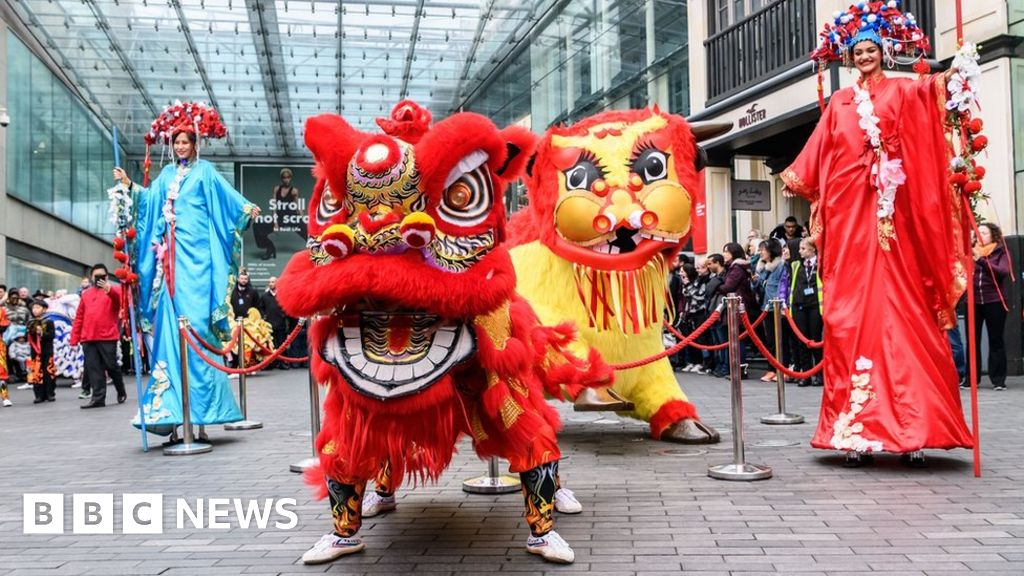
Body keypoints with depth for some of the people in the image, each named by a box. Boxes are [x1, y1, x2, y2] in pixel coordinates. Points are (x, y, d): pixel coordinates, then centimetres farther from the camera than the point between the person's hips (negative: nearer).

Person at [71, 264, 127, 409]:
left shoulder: (113, 290, 5)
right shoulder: (86, 294, 18)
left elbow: (121, 298, -20)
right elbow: (79, 317, 15)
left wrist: (109, 290, -41)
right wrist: (74, 339, 9)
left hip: (108, 337, -4)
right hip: (88, 339, 4)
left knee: (111, 366, 2)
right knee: (93, 369, 0)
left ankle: (121, 392, 22)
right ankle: (98, 398, 2)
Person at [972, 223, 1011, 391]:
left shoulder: (1001, 252, 4)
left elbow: (1003, 272, -13)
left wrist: (980, 260, -21)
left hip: (994, 301, -2)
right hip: (973, 301, 2)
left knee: (996, 341, 2)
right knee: (972, 341, 2)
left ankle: (999, 380, 6)